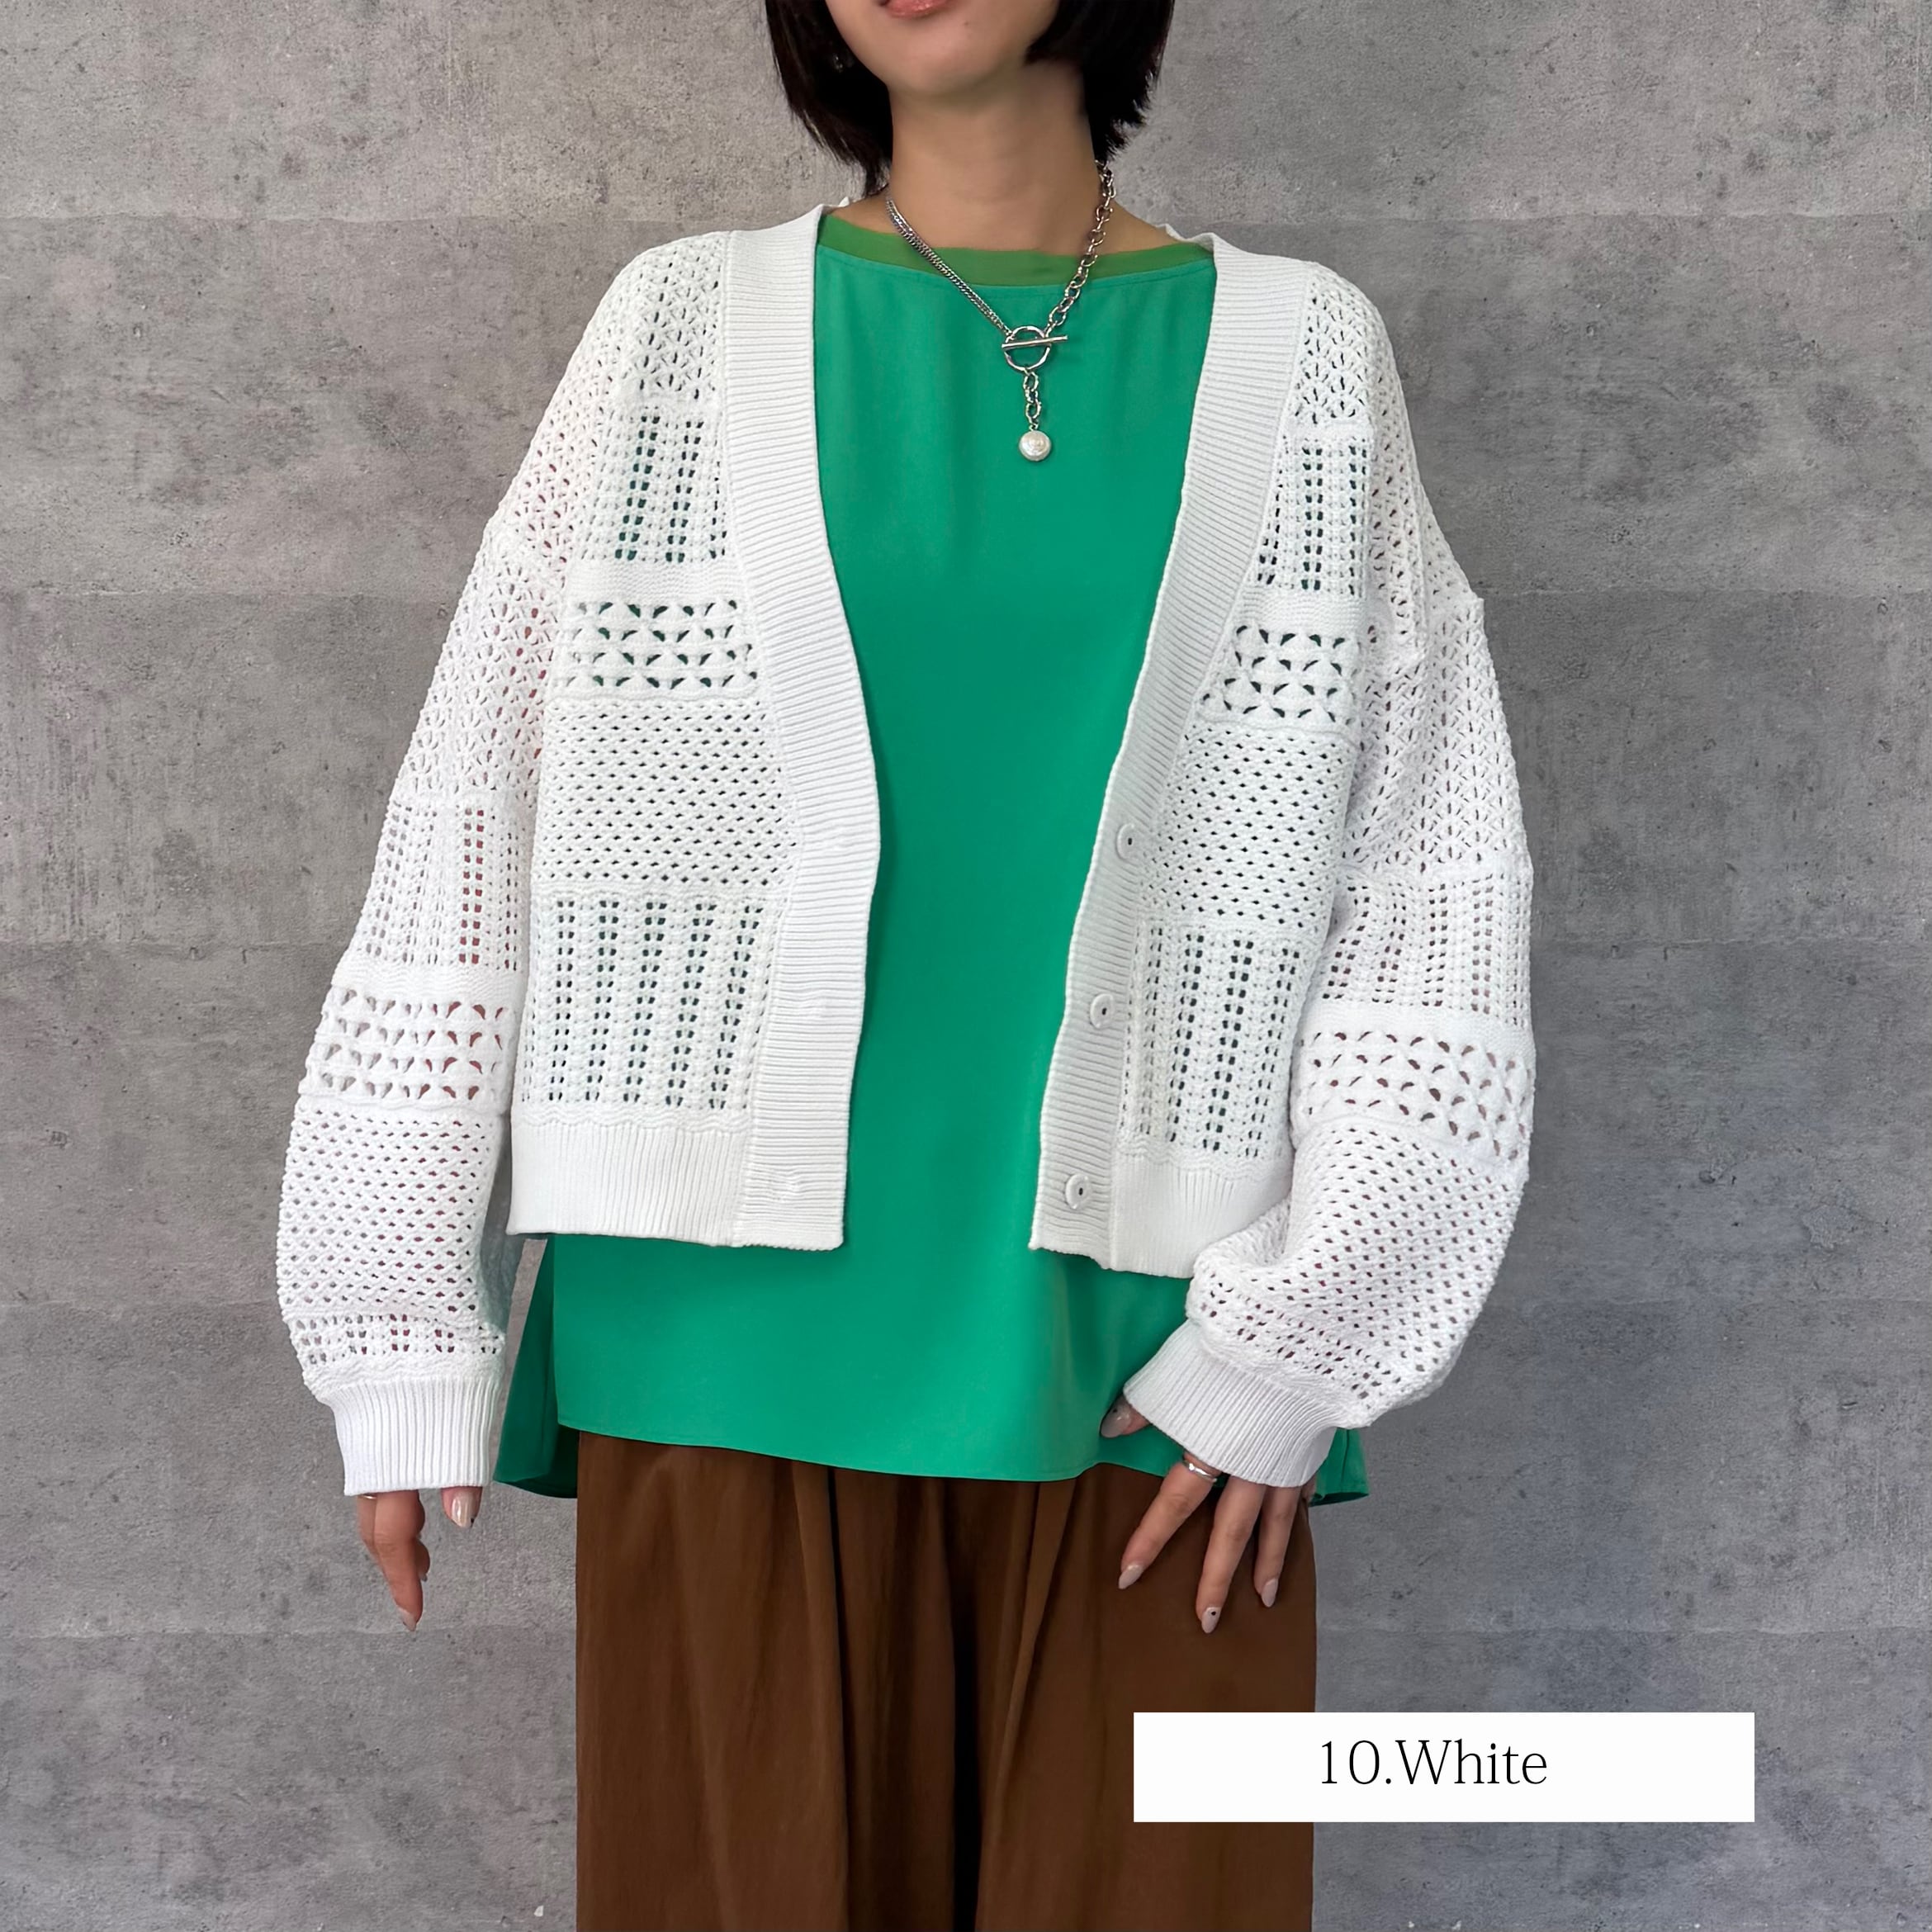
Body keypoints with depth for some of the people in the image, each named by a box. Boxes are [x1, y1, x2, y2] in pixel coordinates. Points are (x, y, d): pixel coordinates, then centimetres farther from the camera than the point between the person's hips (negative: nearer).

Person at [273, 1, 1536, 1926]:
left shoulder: (1301, 356, 6)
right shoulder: (682, 330, 5)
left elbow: (1431, 877, 2)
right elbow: (476, 821, 4)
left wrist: (1301, 1336, -5)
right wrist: (405, 1336, 1)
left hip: (1142, 1358, 1)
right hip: (745, 1331, 0)